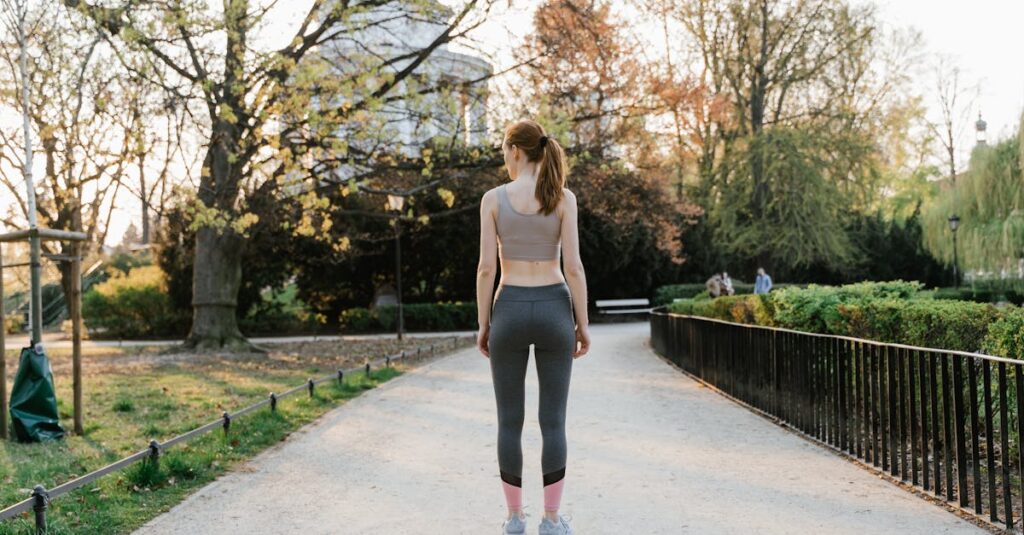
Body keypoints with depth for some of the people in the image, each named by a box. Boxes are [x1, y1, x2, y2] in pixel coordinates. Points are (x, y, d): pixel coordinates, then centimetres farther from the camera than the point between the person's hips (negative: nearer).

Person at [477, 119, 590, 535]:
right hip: (553, 311, 0)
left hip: (510, 312, 0)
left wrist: (483, 324, 3)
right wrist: (583, 324, 1)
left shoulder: (493, 198, -4)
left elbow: (486, 267, -6)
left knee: (510, 420, 9)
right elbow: (573, 266, -7)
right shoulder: (563, 197, -3)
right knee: (553, 420, 6)